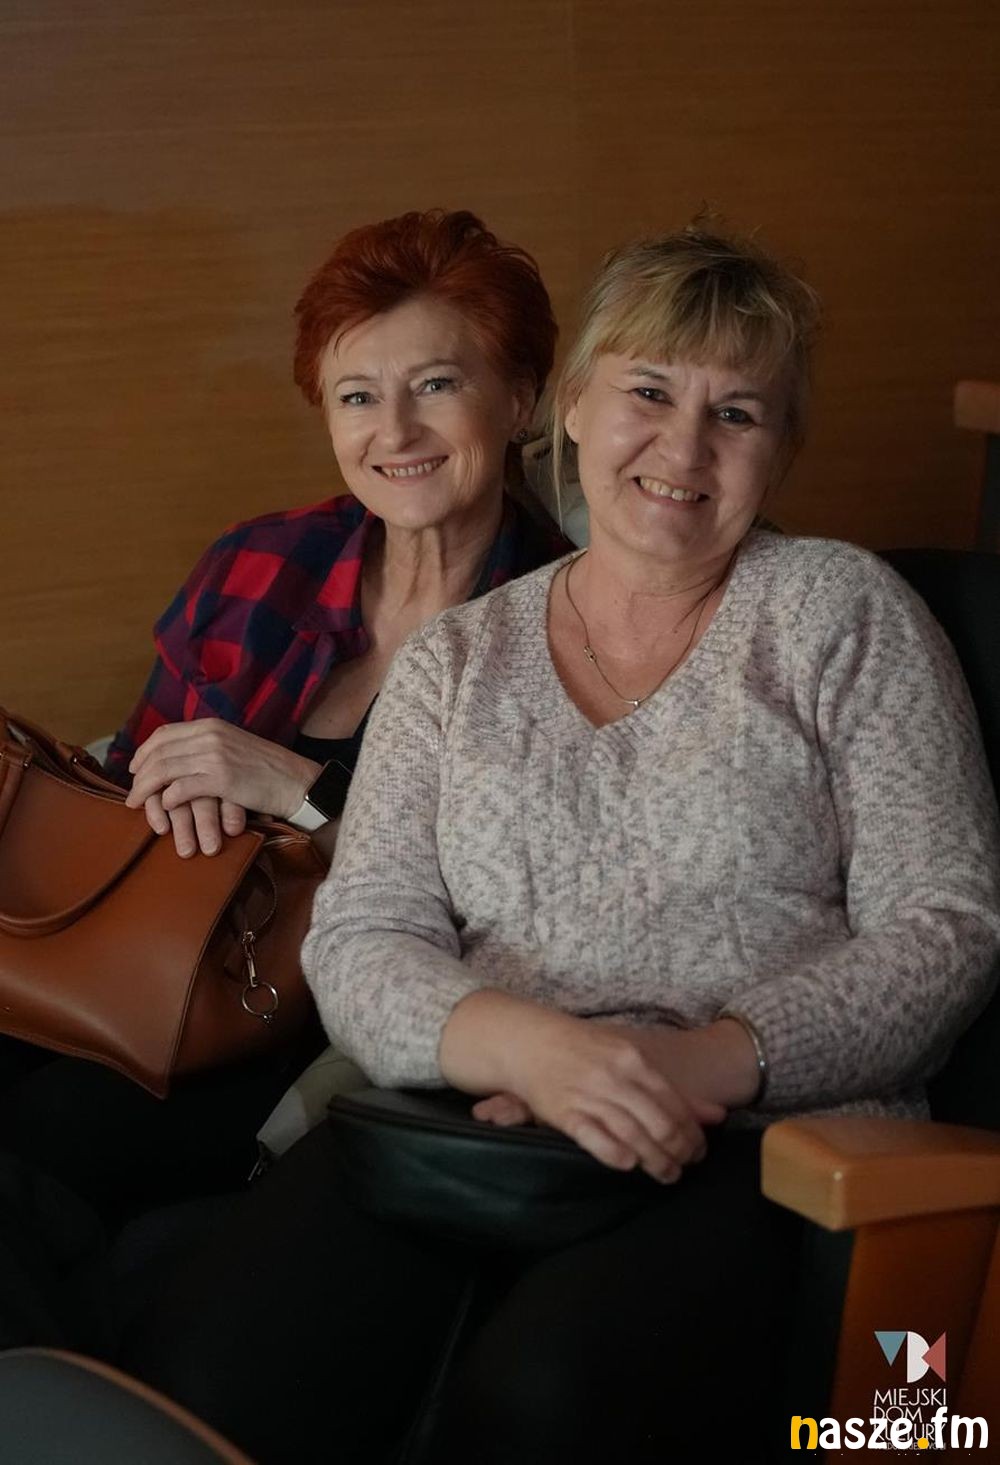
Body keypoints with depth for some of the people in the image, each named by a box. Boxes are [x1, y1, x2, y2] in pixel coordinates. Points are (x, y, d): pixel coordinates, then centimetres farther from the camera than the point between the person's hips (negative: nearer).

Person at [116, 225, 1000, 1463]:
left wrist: (706, 1062, -14)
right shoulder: (454, 662, 16)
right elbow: (358, 941, 6)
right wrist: (524, 1043, -16)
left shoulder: (840, 615, 9)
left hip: (767, 1145, -2)